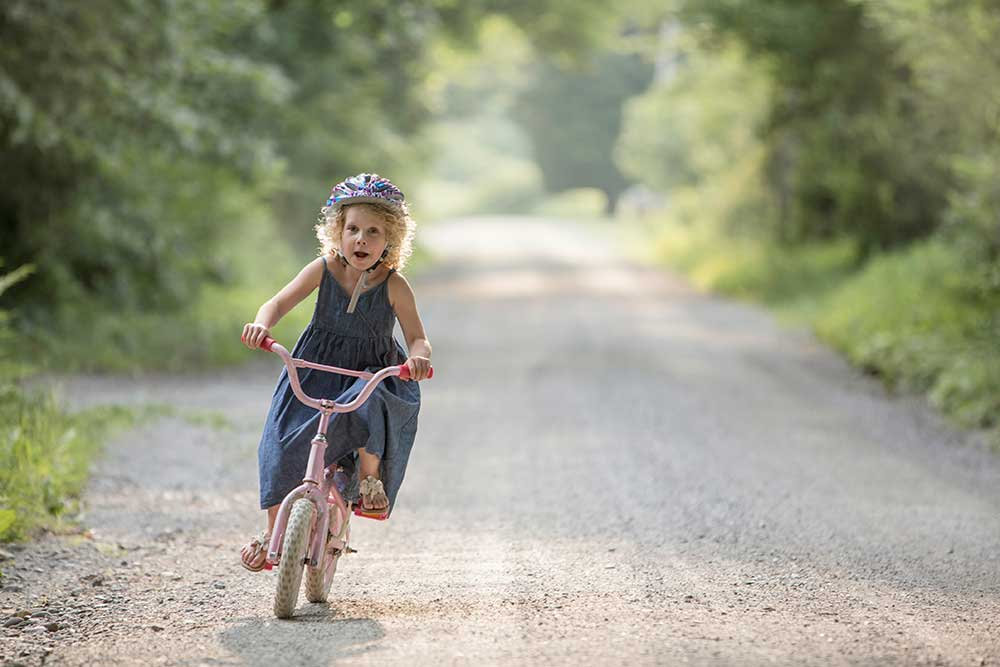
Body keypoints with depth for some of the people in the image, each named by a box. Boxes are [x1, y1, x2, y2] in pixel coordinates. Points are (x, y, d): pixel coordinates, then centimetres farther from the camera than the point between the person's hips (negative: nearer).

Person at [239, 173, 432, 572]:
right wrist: (262, 325, -33)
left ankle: (370, 479, -10)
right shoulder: (324, 269, -9)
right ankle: (272, 531, 7)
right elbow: (279, 303, -10)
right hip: (317, 372, 2)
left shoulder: (394, 286, -13)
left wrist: (418, 357, -36)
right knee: (283, 442, -10)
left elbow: (418, 338, -12)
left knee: (366, 404, -37)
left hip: (373, 373, -2)